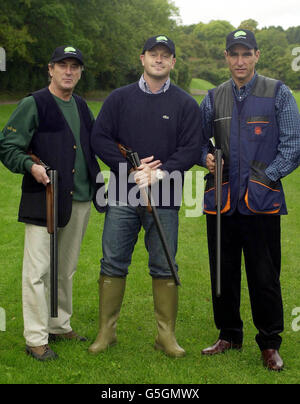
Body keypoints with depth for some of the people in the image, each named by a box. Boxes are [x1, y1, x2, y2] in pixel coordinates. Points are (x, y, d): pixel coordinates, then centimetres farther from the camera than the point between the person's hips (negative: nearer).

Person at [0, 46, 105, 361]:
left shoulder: (81, 106, 16)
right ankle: (36, 339, 1)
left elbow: (91, 144, 30)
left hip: (79, 200, 7)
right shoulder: (33, 105, -5)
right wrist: (30, 166, -23)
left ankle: (60, 326, 27)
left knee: (66, 269, 15)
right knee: (38, 270, -5)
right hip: (43, 200, -7)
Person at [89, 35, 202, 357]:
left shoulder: (185, 104, 5)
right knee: (113, 264, 4)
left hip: (164, 200, -1)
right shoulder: (119, 98, 8)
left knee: (164, 268, 4)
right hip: (122, 197, 1)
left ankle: (166, 336, 15)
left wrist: (158, 174, -16)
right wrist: (132, 170, -10)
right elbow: (100, 138, 2)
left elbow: (190, 150, -2)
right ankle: (106, 331, 15)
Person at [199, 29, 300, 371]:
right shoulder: (213, 98, 12)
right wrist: (206, 157, -1)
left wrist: (268, 177, -9)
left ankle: (270, 344, 13)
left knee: (265, 277, -1)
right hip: (220, 200, 4)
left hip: (262, 201, -3)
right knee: (223, 274, 10)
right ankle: (229, 336, 26)